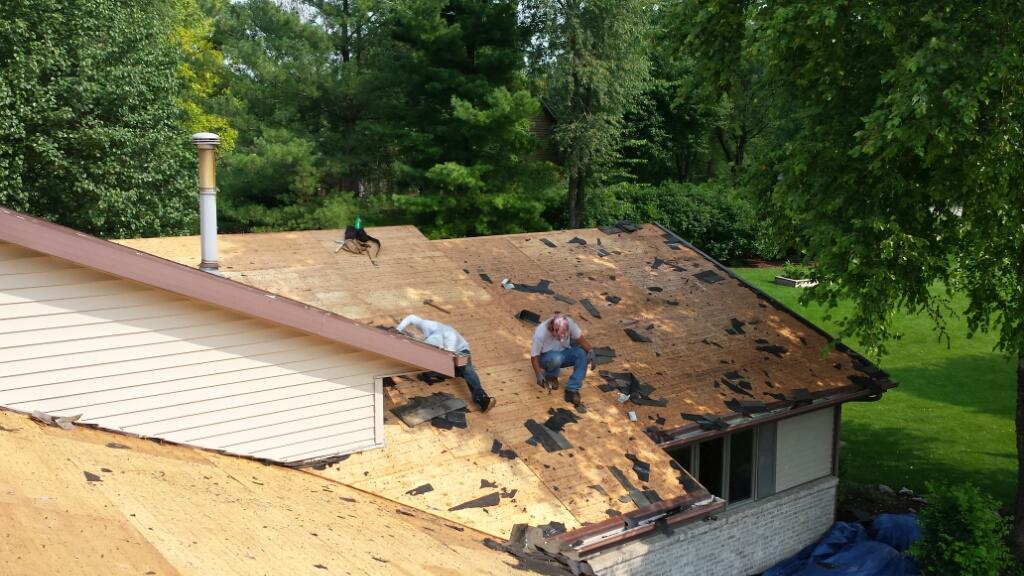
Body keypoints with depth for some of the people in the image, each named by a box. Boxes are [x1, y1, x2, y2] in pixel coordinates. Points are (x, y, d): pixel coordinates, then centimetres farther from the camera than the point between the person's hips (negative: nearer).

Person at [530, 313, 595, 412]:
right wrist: (538, 374, -32)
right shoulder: (540, 333, -31)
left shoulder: (569, 323, -23)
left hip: (564, 352, 4)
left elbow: (580, 338, -13)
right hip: (546, 357, -4)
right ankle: (551, 377, -5)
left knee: (583, 354, -26)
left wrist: (590, 351, -29)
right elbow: (534, 356, -21)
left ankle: (572, 391, -23)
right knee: (556, 358, -40)